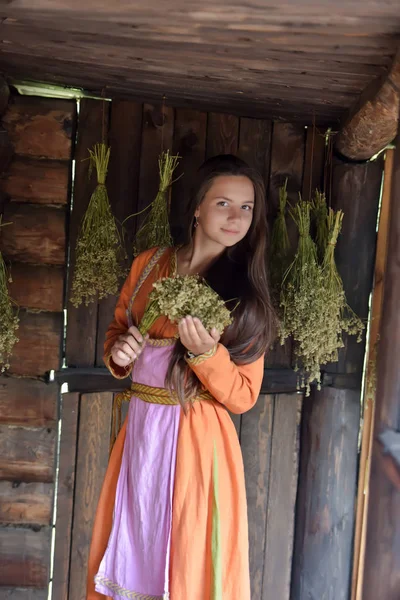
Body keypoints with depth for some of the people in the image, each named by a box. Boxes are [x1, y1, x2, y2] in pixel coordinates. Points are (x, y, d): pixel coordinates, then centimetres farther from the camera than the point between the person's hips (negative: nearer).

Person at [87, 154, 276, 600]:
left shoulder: (247, 296, -8)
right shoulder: (149, 265, 2)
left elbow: (243, 397, -9)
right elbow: (116, 330, 15)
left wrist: (206, 352, -25)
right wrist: (119, 352, -7)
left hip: (196, 441, -3)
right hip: (140, 431, 4)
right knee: (131, 551, 17)